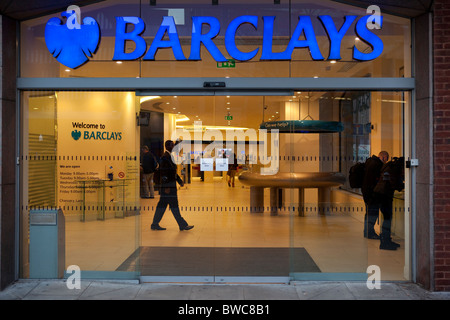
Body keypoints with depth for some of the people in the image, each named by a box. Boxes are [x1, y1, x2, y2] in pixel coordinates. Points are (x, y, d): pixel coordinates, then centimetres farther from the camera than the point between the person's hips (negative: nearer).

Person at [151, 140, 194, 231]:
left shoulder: (170, 157, 16)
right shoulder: (165, 157, -15)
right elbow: (163, 173, -20)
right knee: (174, 204, -4)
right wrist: (166, 187, -22)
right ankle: (182, 225, 2)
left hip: (171, 184, 10)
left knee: (163, 204, 12)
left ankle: (155, 224, 17)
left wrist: (179, 180, 21)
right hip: (168, 185, -10)